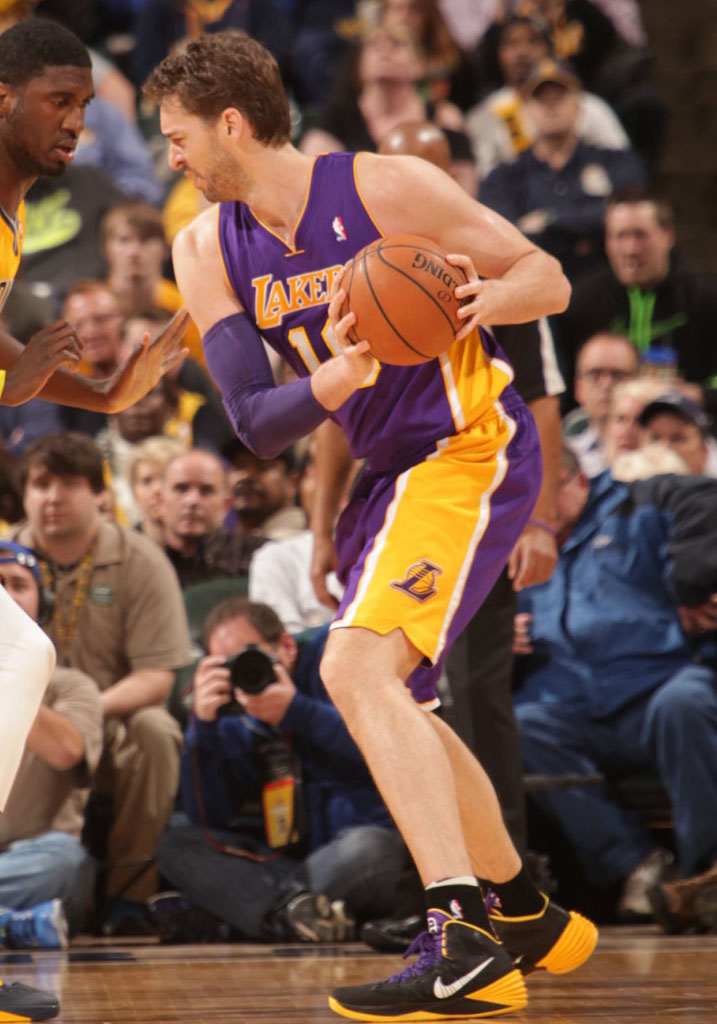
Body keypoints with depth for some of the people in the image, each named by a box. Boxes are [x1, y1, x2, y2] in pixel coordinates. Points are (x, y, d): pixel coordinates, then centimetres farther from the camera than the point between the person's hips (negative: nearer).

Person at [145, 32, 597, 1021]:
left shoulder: (384, 187, -14)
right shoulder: (208, 252, 2)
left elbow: (550, 278, -7)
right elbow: (254, 420, 0)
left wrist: (484, 299, -29)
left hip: (470, 452, -9)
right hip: (389, 471, 9)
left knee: (356, 669, -26)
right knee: (390, 710, 19)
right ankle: (530, 919, 37)